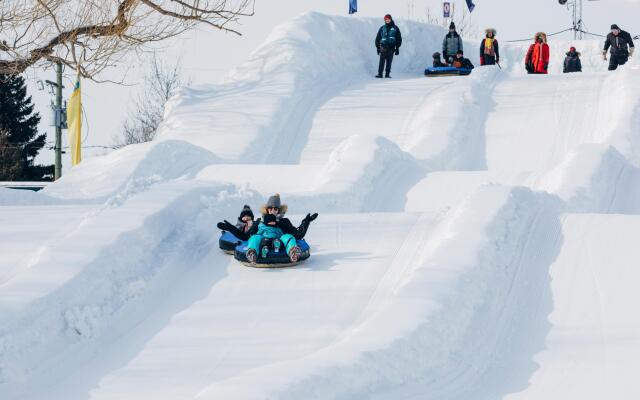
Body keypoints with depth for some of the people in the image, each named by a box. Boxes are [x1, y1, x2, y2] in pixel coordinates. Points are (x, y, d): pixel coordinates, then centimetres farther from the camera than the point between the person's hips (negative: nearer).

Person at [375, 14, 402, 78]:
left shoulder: (395, 28, 8)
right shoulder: (382, 28, 10)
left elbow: (399, 39, 9)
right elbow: (378, 38, 13)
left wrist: (397, 48, 3)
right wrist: (377, 47, 8)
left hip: (391, 48, 0)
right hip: (383, 47, 0)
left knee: (389, 62, 0)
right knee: (382, 61, -9)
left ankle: (387, 74, 4)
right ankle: (380, 74, -11)